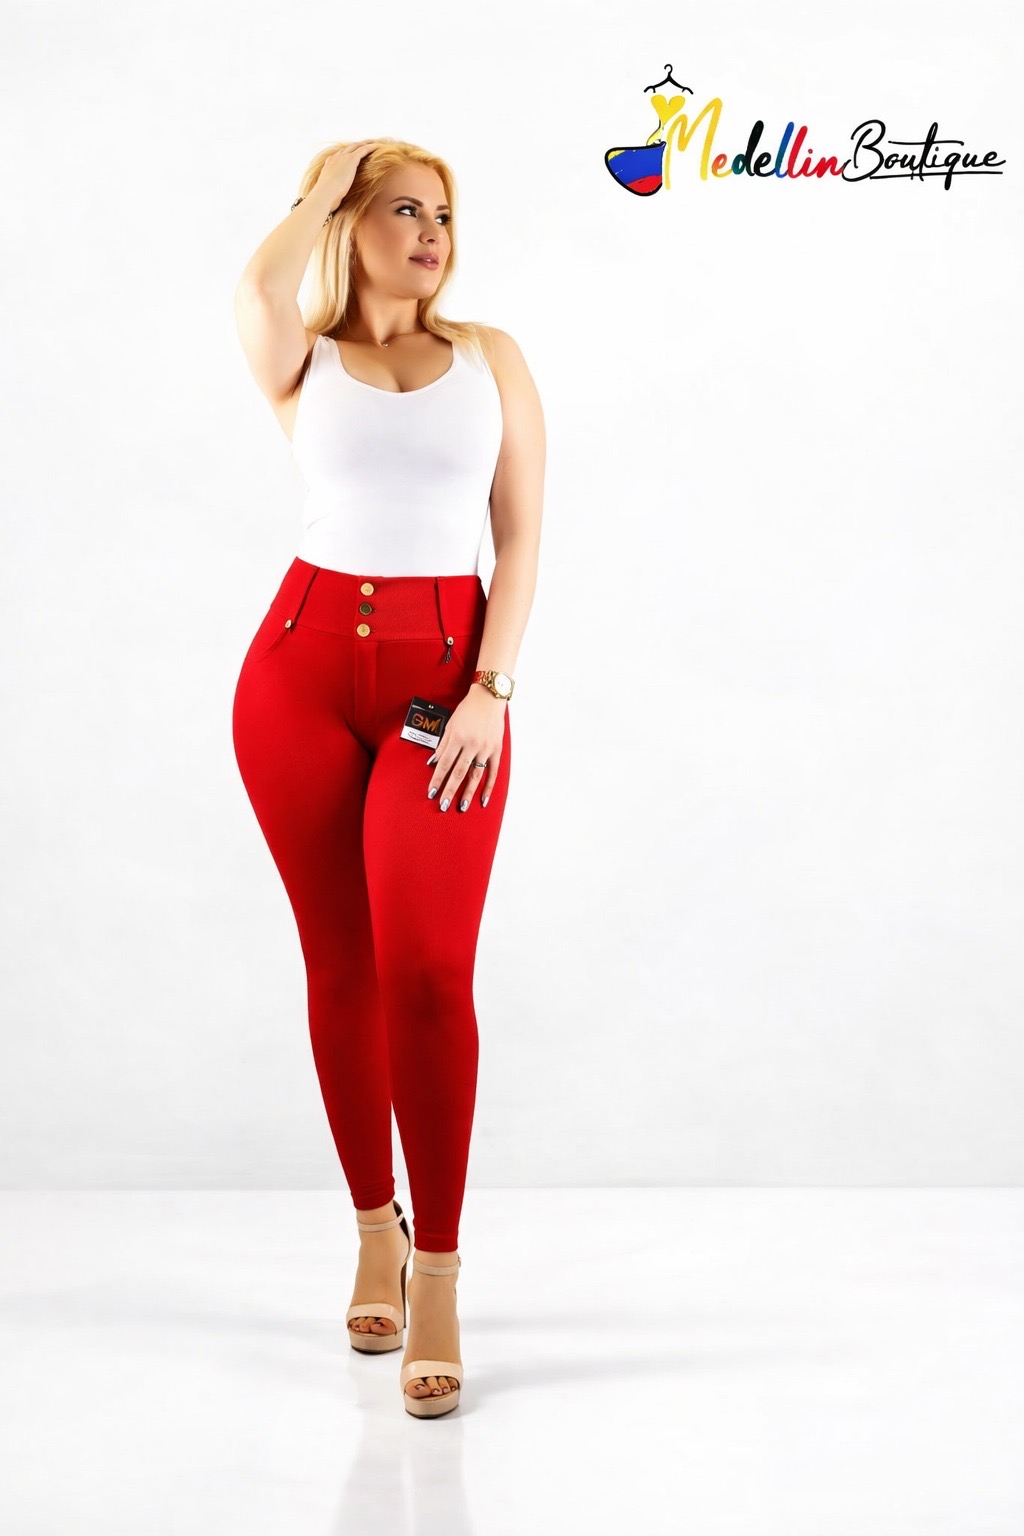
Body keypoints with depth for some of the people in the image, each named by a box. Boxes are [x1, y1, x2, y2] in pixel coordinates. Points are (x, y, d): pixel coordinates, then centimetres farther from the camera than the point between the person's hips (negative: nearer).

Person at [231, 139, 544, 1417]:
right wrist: (325, 182, 3)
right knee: (339, 968, 6)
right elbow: (258, 288, -16)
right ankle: (374, 1229, 24)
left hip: (447, 673, 0)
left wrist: (491, 689, -8)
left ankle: (436, 1275, -3)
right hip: (304, 664, 1)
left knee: (426, 970, -14)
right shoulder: (301, 363, 9)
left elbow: (521, 538, 6)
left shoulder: (491, 357, 12)